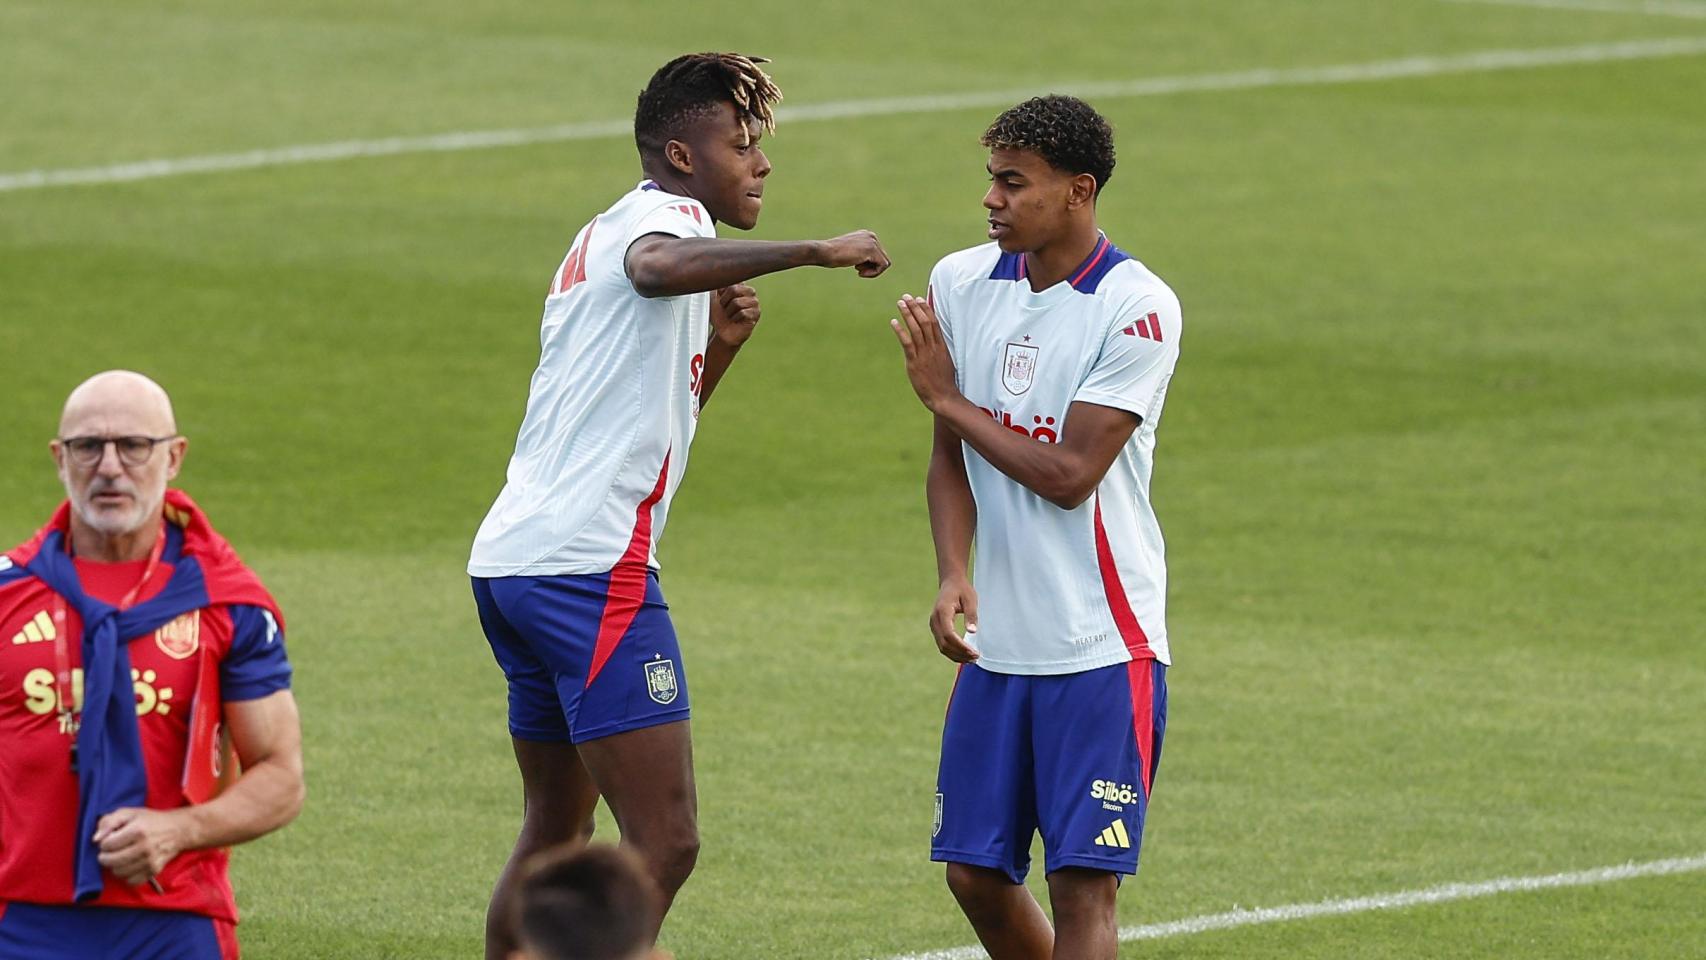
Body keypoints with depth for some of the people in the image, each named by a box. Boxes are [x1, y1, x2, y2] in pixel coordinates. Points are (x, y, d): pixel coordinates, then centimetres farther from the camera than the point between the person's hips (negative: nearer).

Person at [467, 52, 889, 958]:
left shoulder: (604, 235, 26)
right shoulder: (665, 214, -4)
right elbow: (657, 269, -33)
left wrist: (718, 345, 17)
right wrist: (815, 251, -31)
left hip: (512, 561, 10)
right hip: (591, 565, -10)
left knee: (555, 831, 17)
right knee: (664, 844, -13)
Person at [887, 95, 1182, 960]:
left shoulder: (1137, 308, -13)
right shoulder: (961, 283, 4)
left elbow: (1069, 474, -17)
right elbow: (950, 461, 10)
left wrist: (947, 398, -8)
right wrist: (953, 578, -7)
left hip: (1103, 646, -6)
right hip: (998, 641, 6)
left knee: (1082, 885, -10)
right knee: (974, 871, 8)